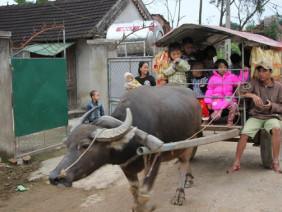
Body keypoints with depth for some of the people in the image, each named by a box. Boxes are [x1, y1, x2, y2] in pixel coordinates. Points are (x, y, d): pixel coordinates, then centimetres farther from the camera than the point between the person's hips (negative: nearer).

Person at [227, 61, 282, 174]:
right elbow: (240, 91, -11)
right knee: (244, 133, -24)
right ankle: (236, 163, -11)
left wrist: (272, 106, -15)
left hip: (272, 117, 0)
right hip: (255, 116, 1)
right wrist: (253, 95, -27)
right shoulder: (254, 82, 3)